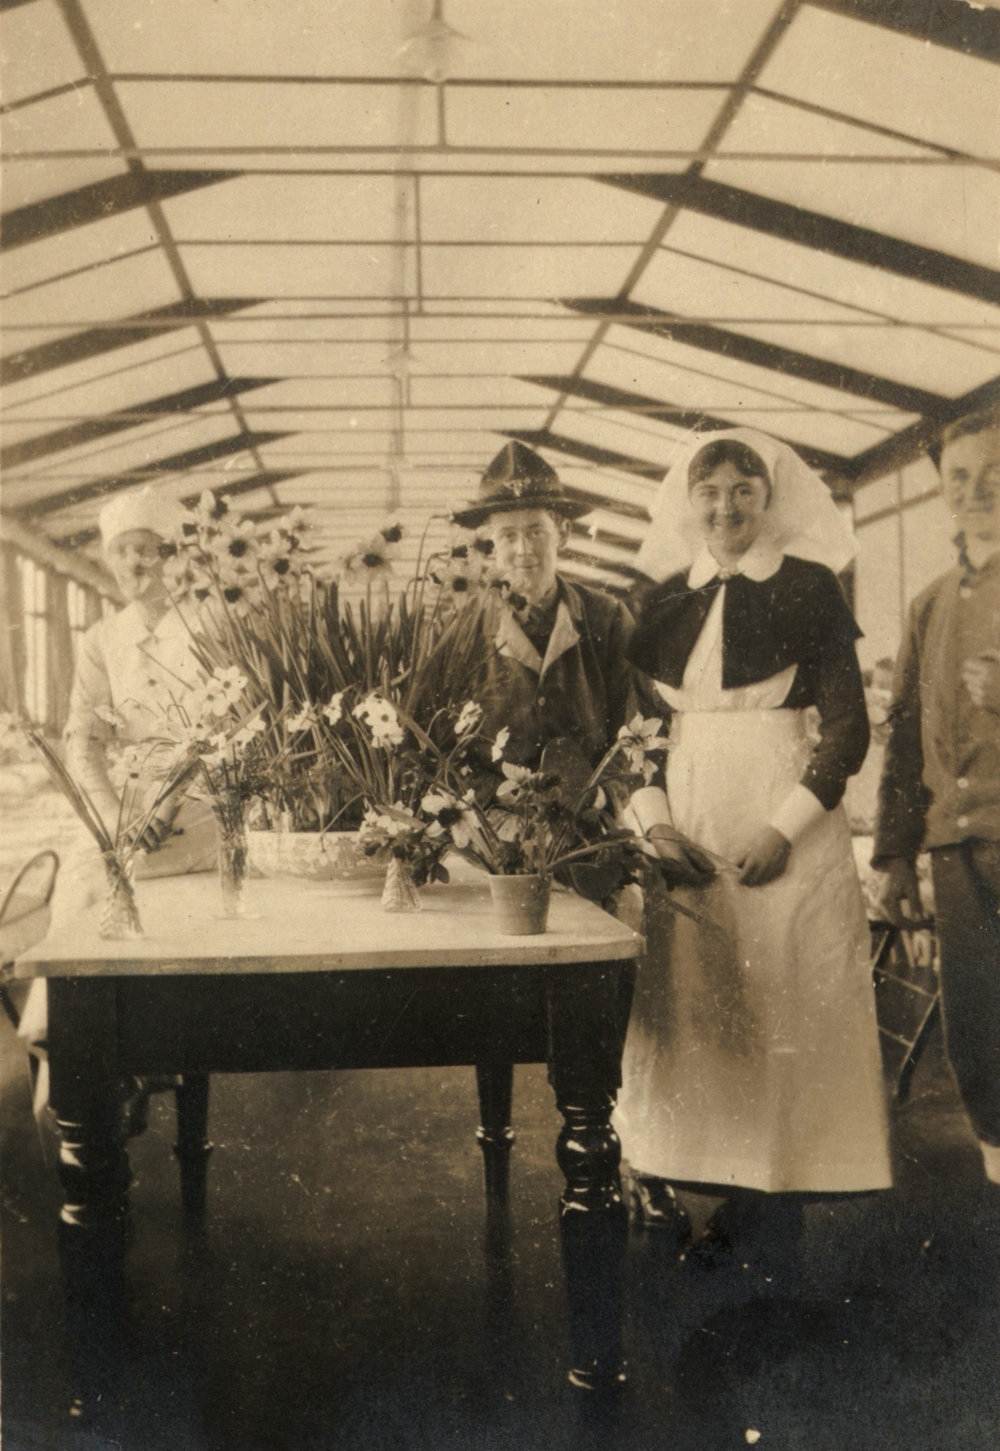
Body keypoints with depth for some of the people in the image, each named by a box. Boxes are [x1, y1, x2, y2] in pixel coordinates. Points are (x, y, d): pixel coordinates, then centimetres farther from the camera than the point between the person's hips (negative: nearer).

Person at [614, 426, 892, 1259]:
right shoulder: (664, 600, 10)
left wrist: (785, 828, -14)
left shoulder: (810, 588, -1)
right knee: (687, 1006, 5)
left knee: (783, 1010, 0)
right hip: (687, 826, 3)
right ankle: (669, 1172, 16)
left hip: (786, 826, -3)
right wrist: (655, 823, -5)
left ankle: (766, 1207, 11)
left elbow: (848, 728, -5)